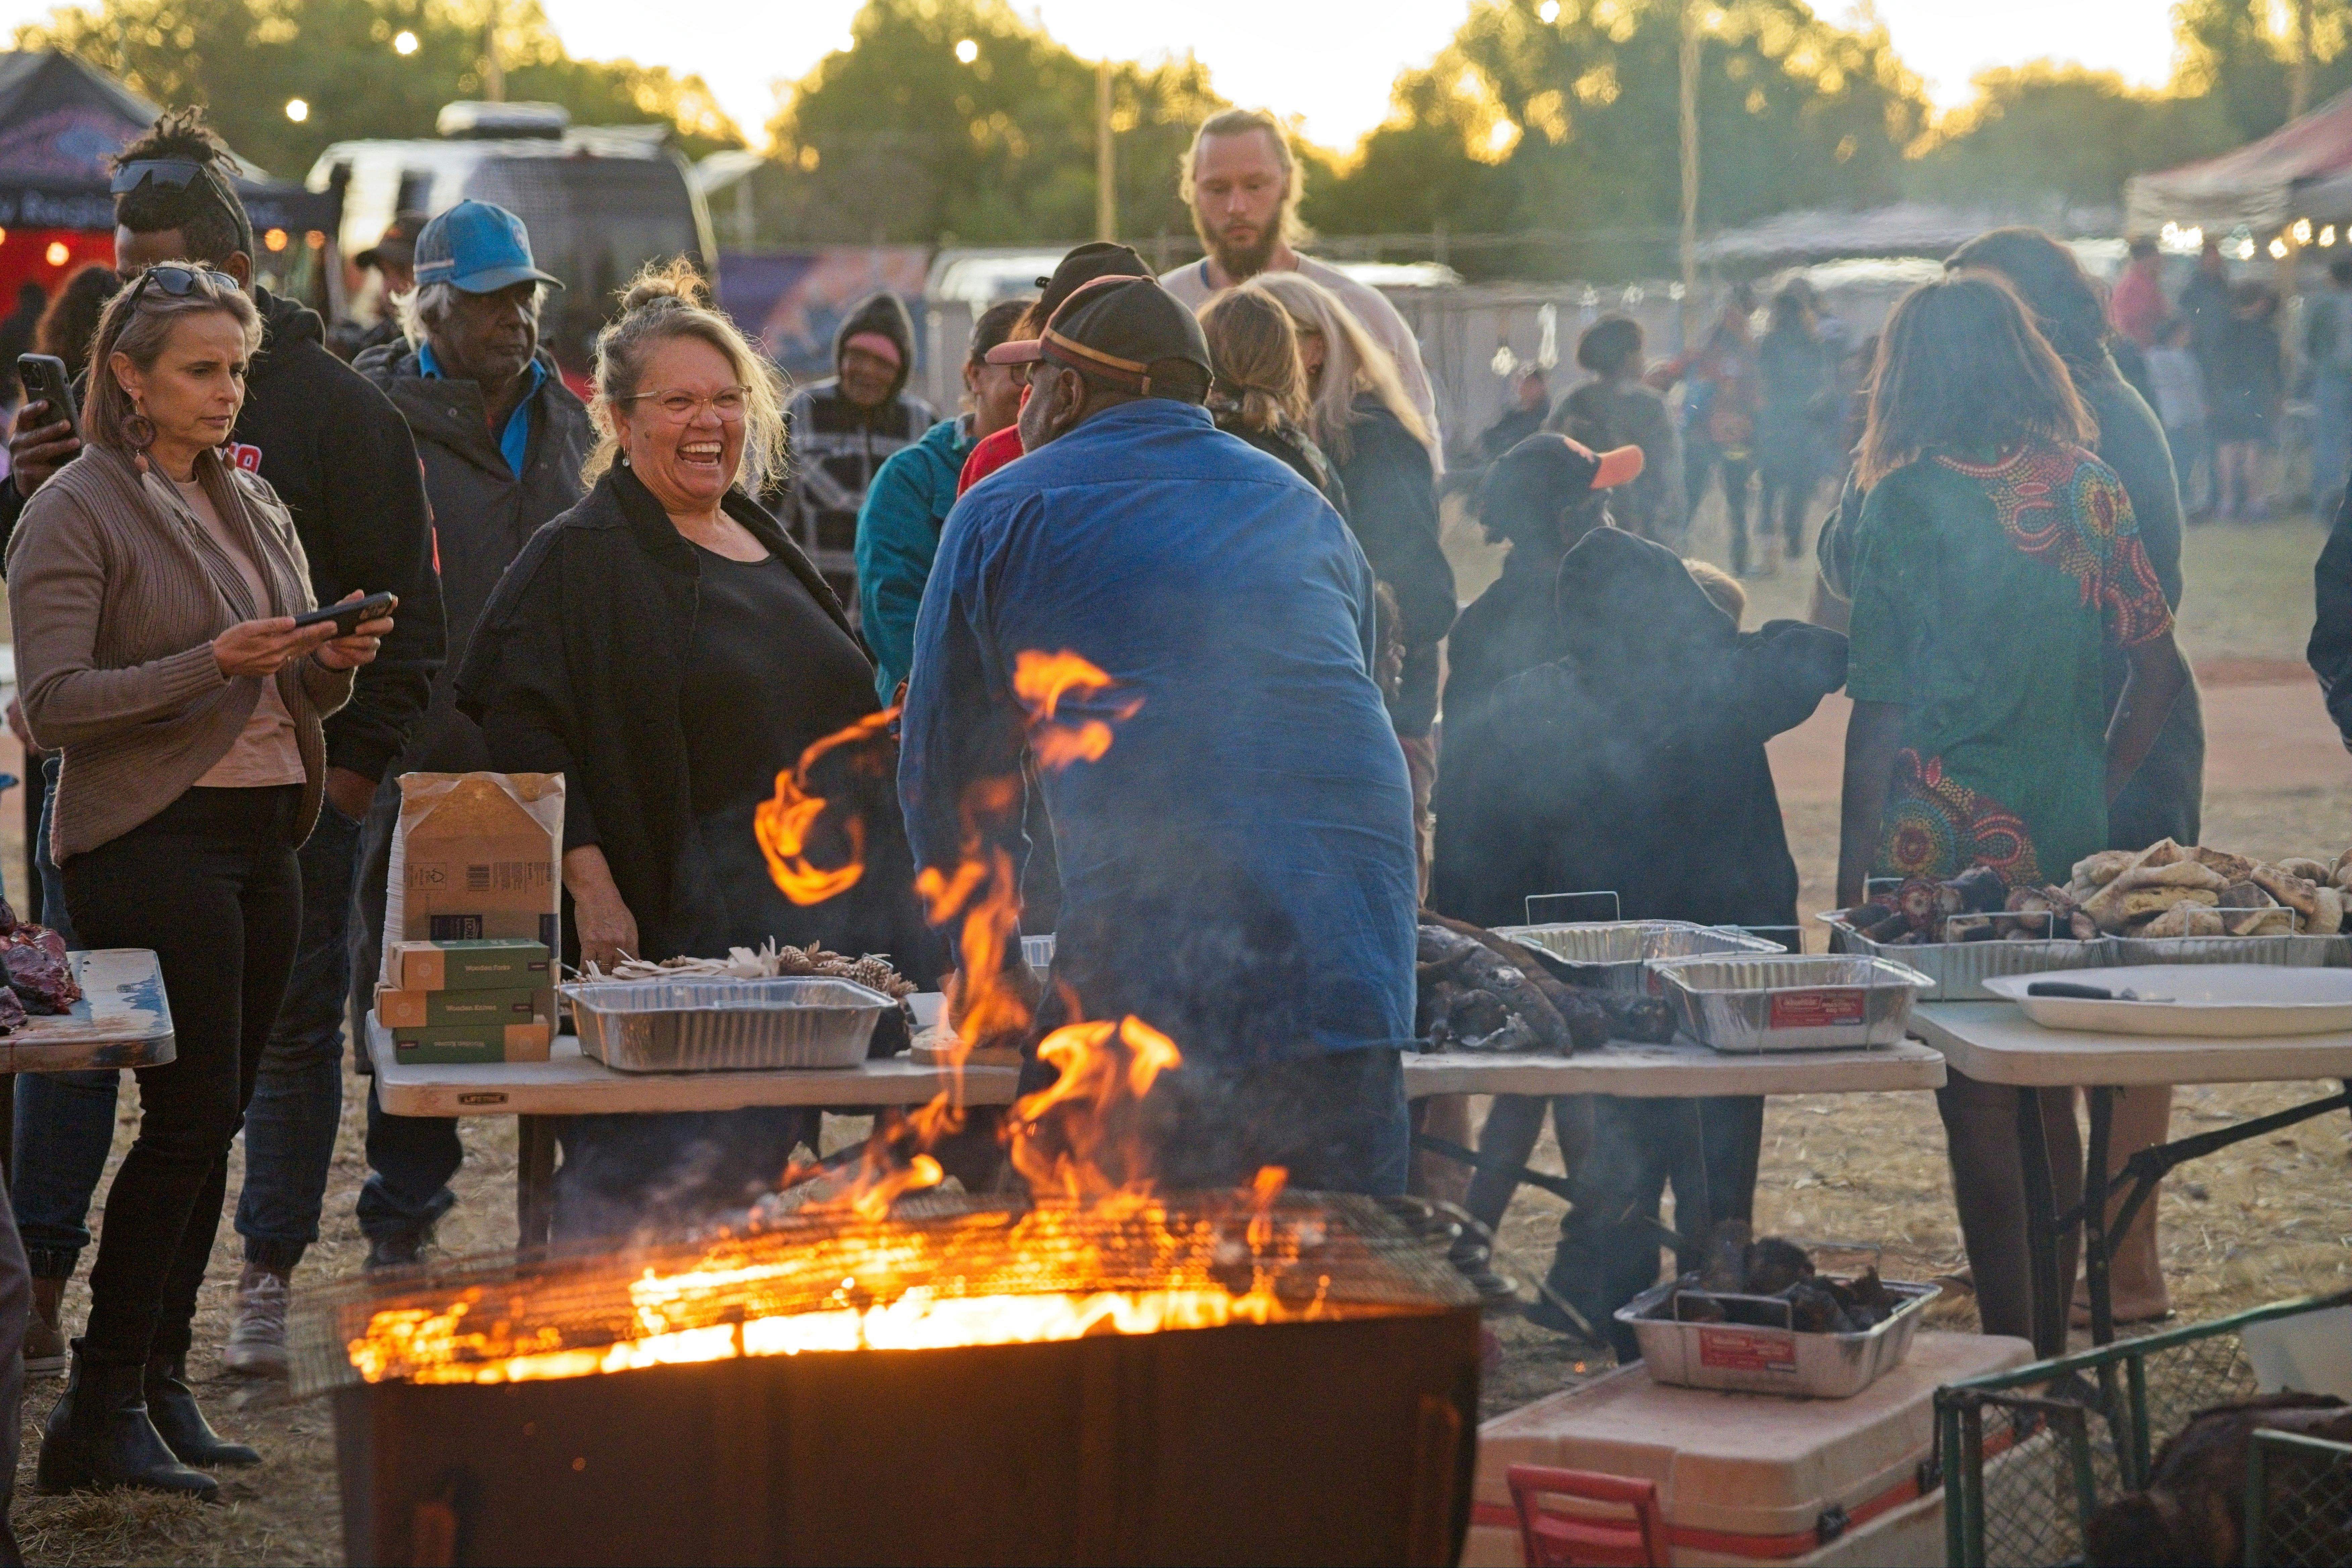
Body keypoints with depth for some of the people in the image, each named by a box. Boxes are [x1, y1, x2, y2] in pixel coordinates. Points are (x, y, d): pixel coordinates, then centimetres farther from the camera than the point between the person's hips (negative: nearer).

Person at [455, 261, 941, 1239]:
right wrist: (593, 892, -22)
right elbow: (521, 732, -14)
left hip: (807, 928, 7)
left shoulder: (768, 551, 18)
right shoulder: (580, 557, -5)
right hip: (672, 931, -7)